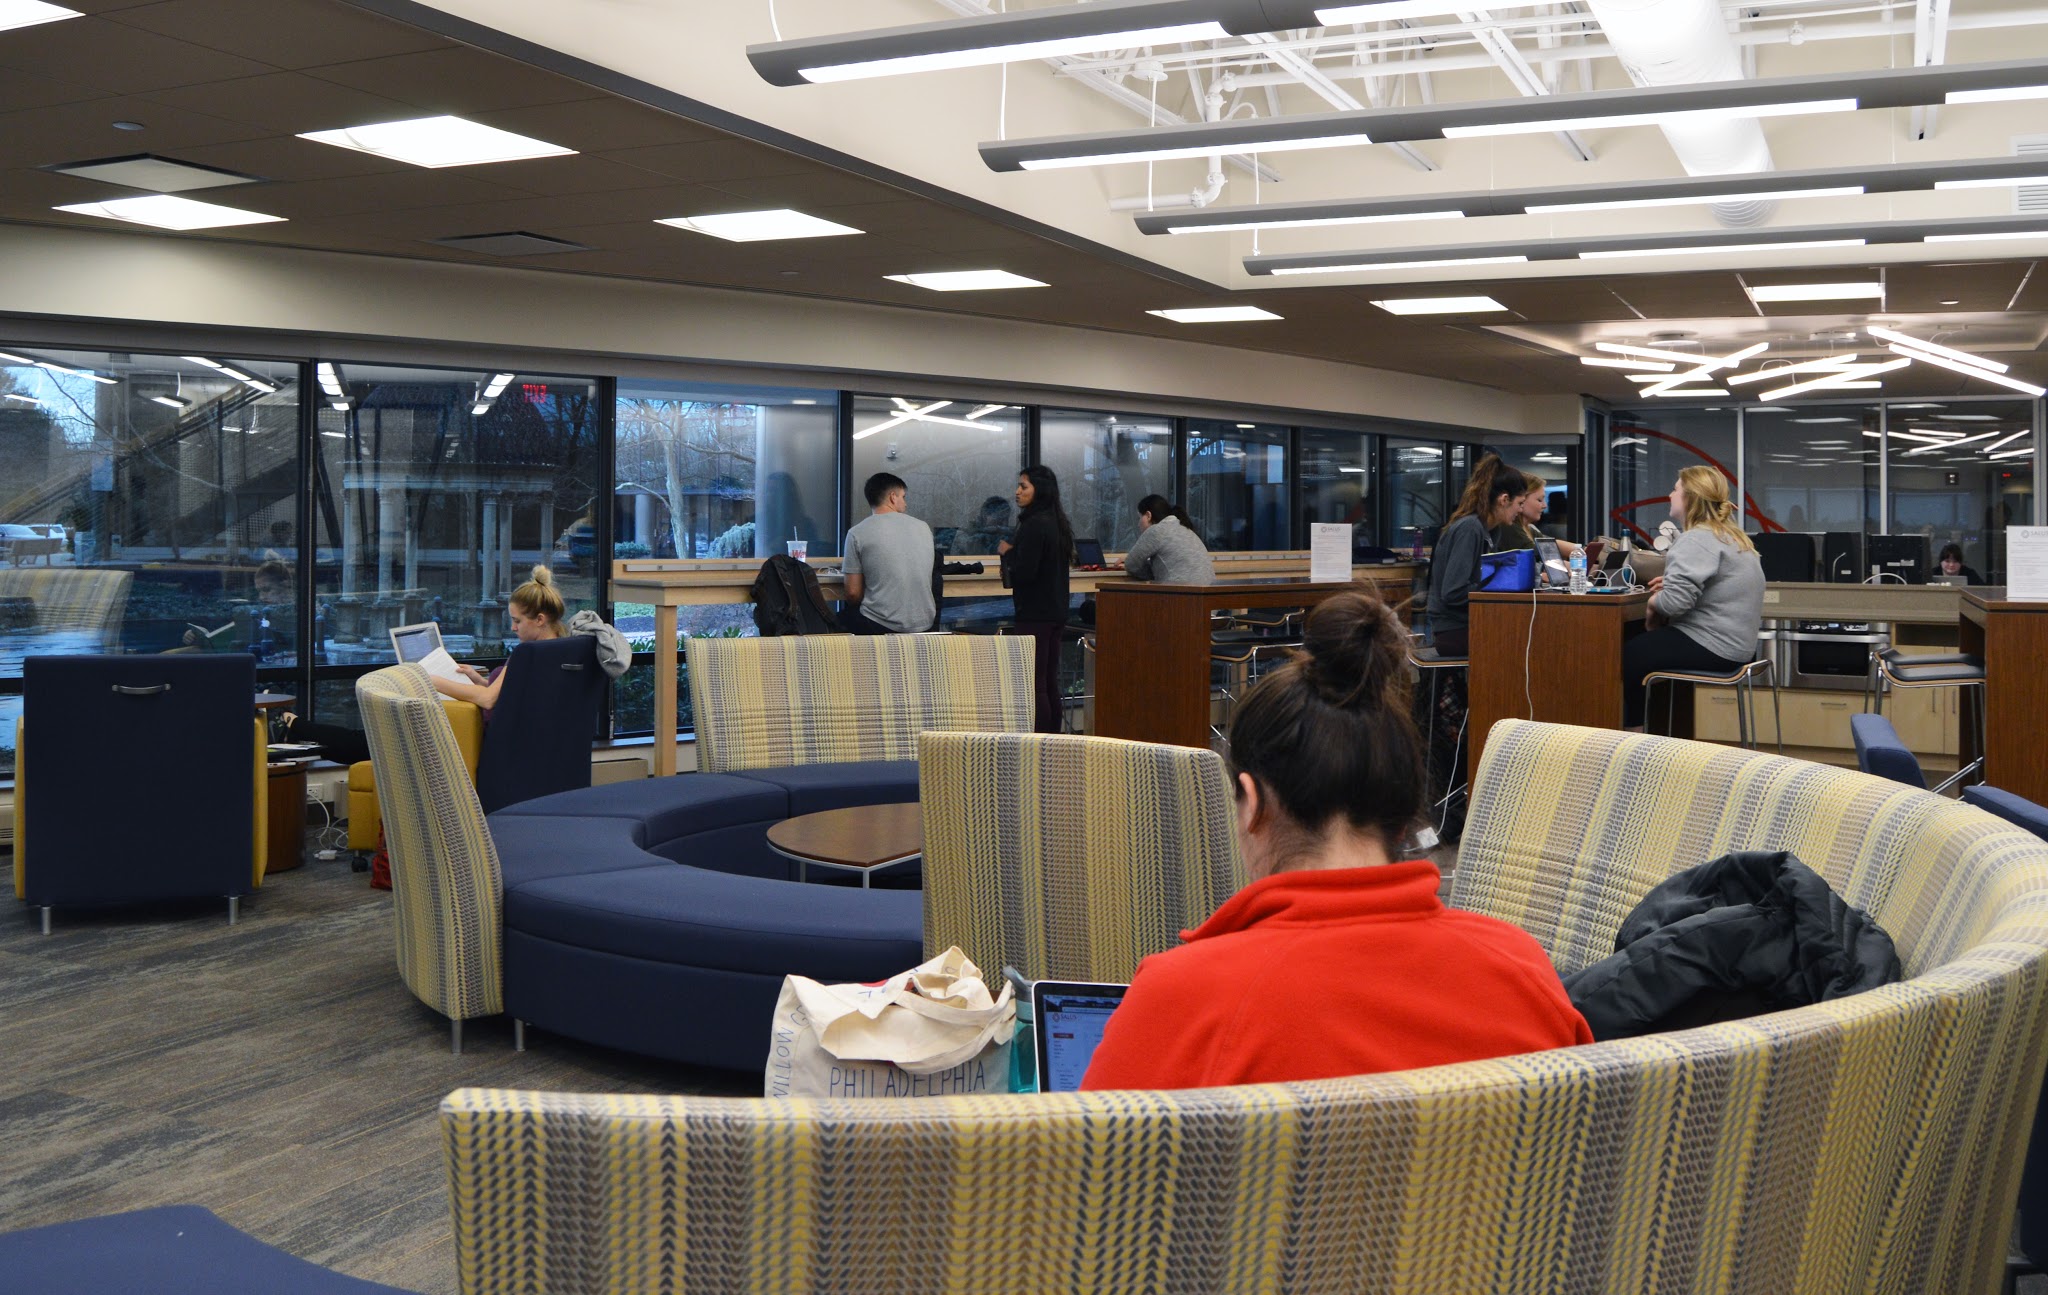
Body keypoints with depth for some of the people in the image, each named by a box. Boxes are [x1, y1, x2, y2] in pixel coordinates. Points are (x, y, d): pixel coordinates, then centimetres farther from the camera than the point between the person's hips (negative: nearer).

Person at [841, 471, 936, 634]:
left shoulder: (857, 533, -5)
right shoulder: (923, 528, 6)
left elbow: (853, 592, -5)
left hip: (880, 625, -4)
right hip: (923, 623, 4)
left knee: (840, 620, 29)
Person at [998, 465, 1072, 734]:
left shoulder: (1034, 525, -16)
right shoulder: (1057, 523, 13)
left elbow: (1025, 572, -21)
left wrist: (1007, 553, -5)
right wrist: (1012, 569, 16)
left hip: (1035, 613, -10)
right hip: (1056, 611, 10)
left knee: (1033, 683, -7)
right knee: (1050, 682, 13)